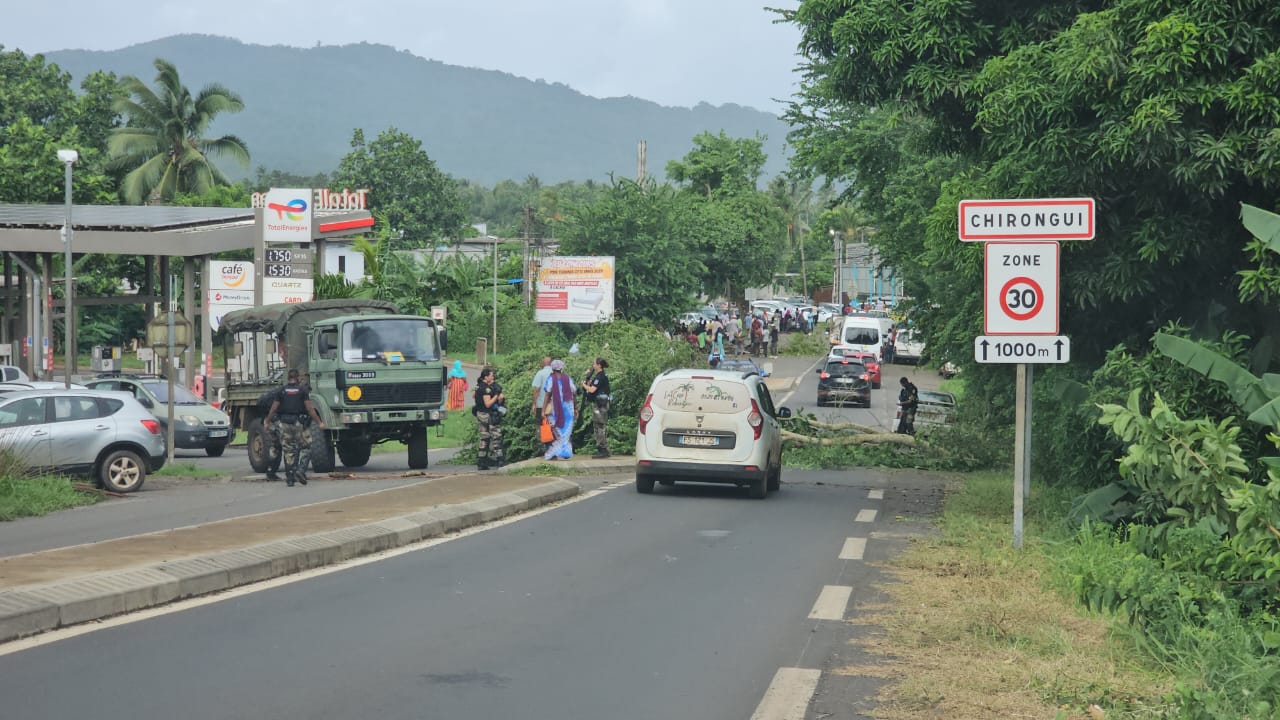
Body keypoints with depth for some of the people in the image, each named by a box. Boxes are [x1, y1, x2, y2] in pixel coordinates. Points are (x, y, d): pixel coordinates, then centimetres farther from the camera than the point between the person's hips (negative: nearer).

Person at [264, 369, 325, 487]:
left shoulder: (282, 390, 4)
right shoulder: (302, 390, -3)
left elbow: (274, 409, 5)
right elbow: (309, 408, -8)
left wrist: (267, 422, 19)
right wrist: (319, 422, -2)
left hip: (285, 424, 3)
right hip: (299, 423, -3)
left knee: (288, 451, 7)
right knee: (306, 449, 7)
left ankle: (289, 479, 6)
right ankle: (301, 470, -13)